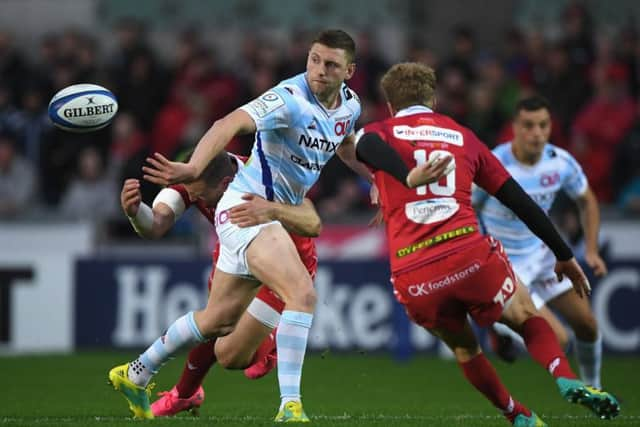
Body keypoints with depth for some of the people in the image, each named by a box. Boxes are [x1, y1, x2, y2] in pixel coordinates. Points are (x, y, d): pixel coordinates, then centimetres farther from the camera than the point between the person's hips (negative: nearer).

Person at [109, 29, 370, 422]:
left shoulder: (349, 104, 4)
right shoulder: (290, 98, -22)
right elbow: (232, 124, -38)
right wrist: (194, 168, -53)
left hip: (274, 216, 9)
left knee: (220, 319, 18)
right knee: (303, 294, -26)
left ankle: (135, 375, 34)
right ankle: (290, 407, -26)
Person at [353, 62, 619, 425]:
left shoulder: (379, 133, 16)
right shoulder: (462, 136, 21)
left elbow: (368, 146, -12)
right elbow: (519, 199, 21)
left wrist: (410, 179, -30)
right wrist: (565, 256, 28)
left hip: (413, 279, 0)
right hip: (470, 256, 0)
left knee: (464, 348, 29)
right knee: (529, 320, 21)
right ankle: (567, 380, -6)